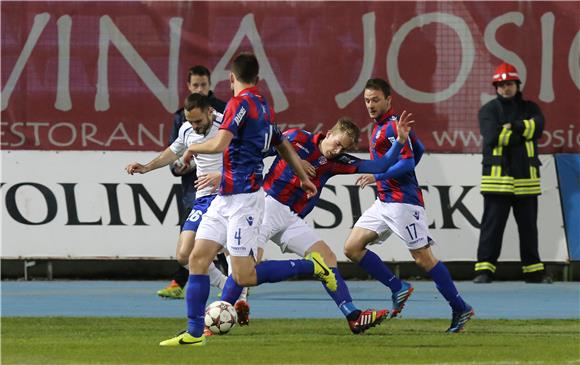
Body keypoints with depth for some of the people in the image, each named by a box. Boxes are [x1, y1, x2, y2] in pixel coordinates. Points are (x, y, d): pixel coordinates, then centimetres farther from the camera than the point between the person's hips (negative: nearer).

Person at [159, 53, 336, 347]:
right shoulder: (263, 107, 13)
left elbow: (219, 144, -25)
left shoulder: (242, 102, -15)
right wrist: (304, 179, 40)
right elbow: (284, 146, 26)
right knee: (198, 258, 3)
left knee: (244, 277, -8)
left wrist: (192, 148, -4)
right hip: (225, 199, 9)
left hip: (243, 199, -9)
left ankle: (311, 266, 3)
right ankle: (194, 333, 2)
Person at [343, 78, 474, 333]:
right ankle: (398, 288, 7)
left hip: (403, 202, -10)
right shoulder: (380, 126, 16)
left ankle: (460, 309, 0)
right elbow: (418, 148, 26)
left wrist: (377, 176, -27)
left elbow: (407, 162, -22)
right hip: (384, 202, 10)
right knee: (352, 248, 2)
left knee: (423, 258, -8)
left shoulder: (393, 126, -13)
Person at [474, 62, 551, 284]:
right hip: (497, 176, -3)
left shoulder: (530, 108, 13)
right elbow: (492, 136, -14)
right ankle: (484, 269, -6)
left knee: (528, 225, 9)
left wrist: (512, 127, -14)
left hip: (526, 178, 3)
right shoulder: (489, 110, 3)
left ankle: (534, 271, 17)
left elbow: (537, 127, -8)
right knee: (492, 224, -7)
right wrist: (522, 133, -8)